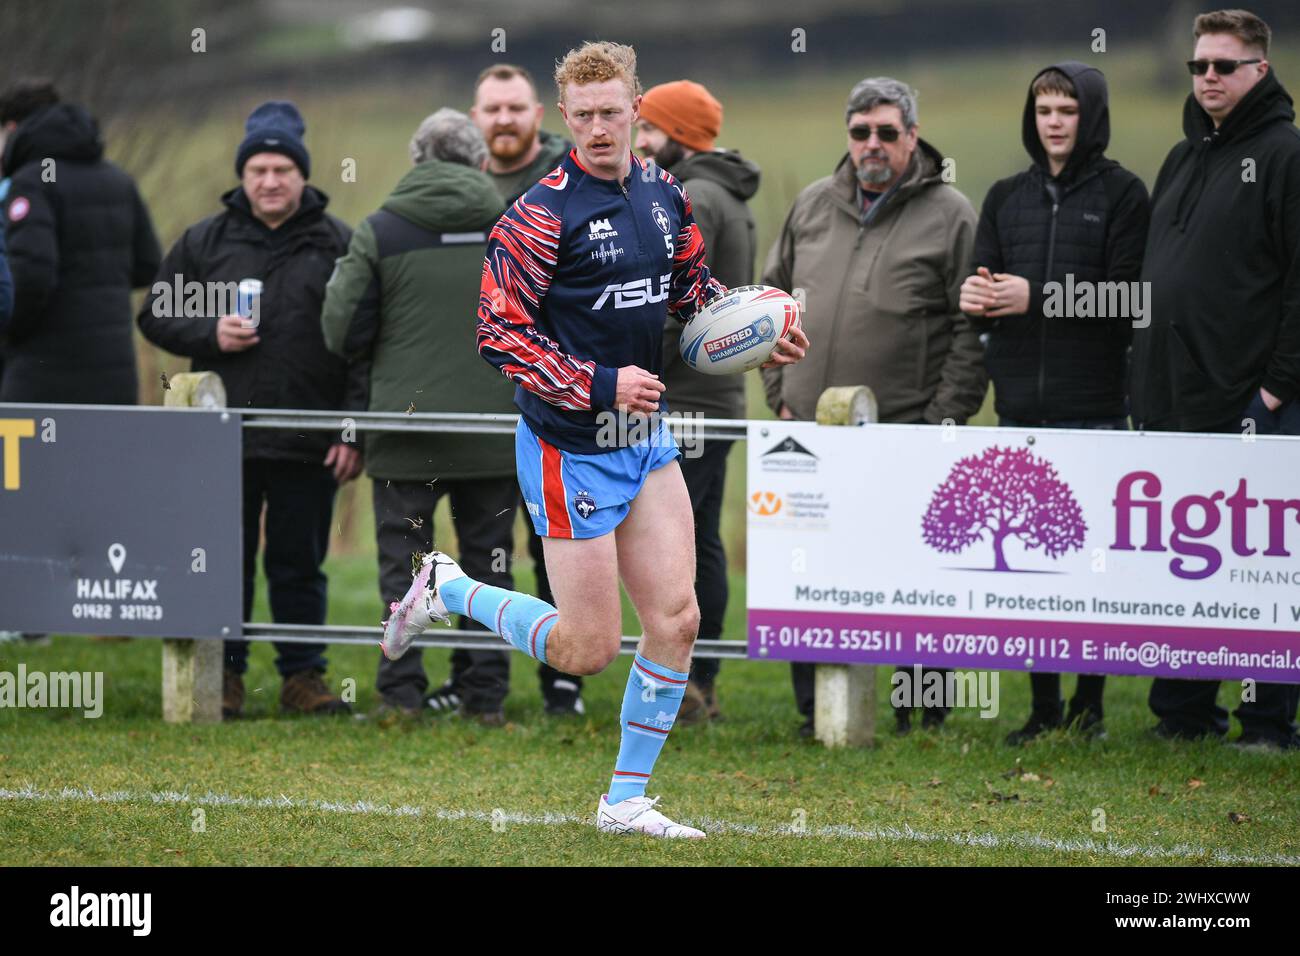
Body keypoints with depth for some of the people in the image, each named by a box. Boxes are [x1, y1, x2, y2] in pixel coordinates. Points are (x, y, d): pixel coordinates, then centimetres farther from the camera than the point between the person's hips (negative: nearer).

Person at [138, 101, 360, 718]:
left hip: (309, 445, -1)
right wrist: (210, 334, -9)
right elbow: (155, 316, 11)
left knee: (300, 564, 6)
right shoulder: (205, 242, 7)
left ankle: (303, 677, 14)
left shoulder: (337, 246, 4)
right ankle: (223, 676, 13)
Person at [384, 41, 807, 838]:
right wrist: (601, 386, -22)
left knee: (677, 619, 0)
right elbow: (502, 335, -17)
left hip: (647, 439, 7)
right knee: (589, 649, -2)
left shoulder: (664, 195, 4)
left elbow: (693, 287, 22)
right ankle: (448, 589, 20)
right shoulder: (543, 216, -17)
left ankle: (627, 800, 12)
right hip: (570, 450, -7)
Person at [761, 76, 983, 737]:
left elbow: (972, 330, -5)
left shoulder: (949, 217, -2)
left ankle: (922, 711, 8)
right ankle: (816, 710, 15)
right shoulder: (813, 207, 13)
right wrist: (780, 393, 11)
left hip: (906, 433, -5)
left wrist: (946, 421, -10)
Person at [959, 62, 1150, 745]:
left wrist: (1037, 297, -17)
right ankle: (1043, 707, 10)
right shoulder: (1007, 198, 15)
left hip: (1094, 407, -4)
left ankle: (1089, 703, 8)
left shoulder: (1121, 194, 0)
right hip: (1021, 406, 4)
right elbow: (984, 289, 13)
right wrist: (973, 299, -11)